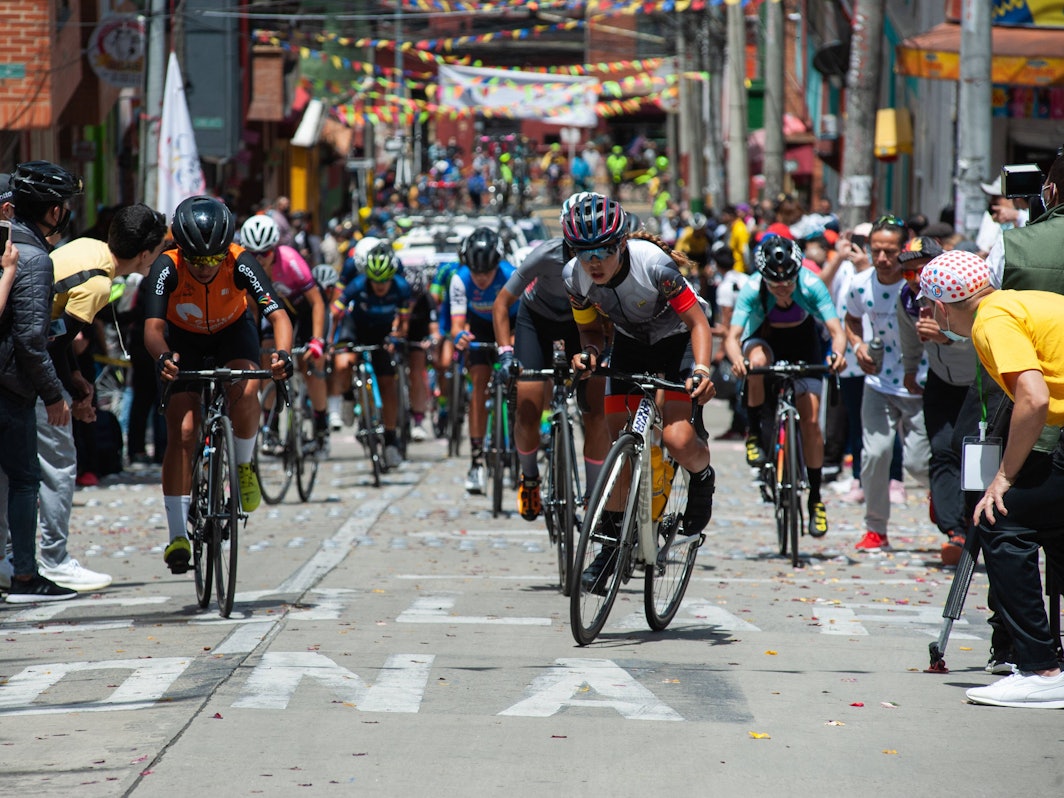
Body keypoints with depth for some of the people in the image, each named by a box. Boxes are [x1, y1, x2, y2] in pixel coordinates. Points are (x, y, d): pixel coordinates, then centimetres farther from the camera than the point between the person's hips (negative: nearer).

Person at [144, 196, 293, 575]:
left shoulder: (241, 263, -31)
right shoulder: (167, 269, -32)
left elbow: (278, 316, -37)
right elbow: (153, 327, -40)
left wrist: (282, 353, -57)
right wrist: (163, 358, -62)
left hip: (233, 331, 0)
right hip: (184, 338, 0)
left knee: (245, 390, -32)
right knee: (182, 433, -13)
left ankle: (244, 465, -3)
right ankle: (178, 535, -5)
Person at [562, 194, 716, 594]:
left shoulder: (652, 263, -33)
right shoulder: (575, 276, -19)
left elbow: (699, 323, -25)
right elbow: (591, 329, -1)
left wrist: (702, 370, -42)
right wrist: (588, 352, -24)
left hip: (677, 340, -4)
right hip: (630, 344, 4)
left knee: (676, 438, -22)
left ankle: (702, 478, 13)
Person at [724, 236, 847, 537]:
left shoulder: (811, 285, -32)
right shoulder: (752, 289, -33)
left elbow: (836, 331, -35)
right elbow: (732, 337, -39)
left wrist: (837, 353, -57)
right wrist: (737, 360, -61)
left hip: (803, 342, 0)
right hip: (764, 337, 0)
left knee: (811, 420, -9)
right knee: (758, 361, -37)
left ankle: (815, 498, 4)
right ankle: (755, 433, -15)